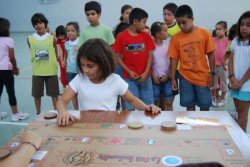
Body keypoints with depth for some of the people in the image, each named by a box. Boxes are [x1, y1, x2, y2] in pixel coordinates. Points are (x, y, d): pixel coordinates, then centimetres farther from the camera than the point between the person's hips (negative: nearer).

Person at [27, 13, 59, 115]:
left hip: (51, 71, -1)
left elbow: (56, 54, 3)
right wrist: (37, 63, 1)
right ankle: (38, 113, 29)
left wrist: (52, 63, -6)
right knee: (36, 94, 11)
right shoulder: (30, 39, -1)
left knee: (54, 94, 7)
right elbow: (32, 53, 9)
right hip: (37, 71, 2)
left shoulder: (52, 38, -4)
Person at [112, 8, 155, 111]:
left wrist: (146, 72, -9)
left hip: (145, 77, 3)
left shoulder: (146, 36, 2)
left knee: (148, 105, 9)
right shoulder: (121, 37, -6)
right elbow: (117, 57, -2)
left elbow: (150, 56, 2)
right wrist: (129, 71, -9)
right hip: (129, 77, -2)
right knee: (130, 107, 5)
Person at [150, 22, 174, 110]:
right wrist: (153, 77, -9)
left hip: (167, 78, 2)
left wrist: (168, 75, -6)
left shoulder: (168, 46, 2)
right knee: (155, 103, 7)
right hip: (155, 79, -2)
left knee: (168, 103, 6)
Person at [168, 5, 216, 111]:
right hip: (185, 77, 1)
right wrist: (173, 78, 0)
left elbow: (211, 55, -1)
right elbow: (174, 59, 0)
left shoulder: (205, 34, -7)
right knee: (189, 105, 10)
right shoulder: (176, 38, -5)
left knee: (205, 106, 9)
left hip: (203, 76, 0)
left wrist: (212, 74, -3)